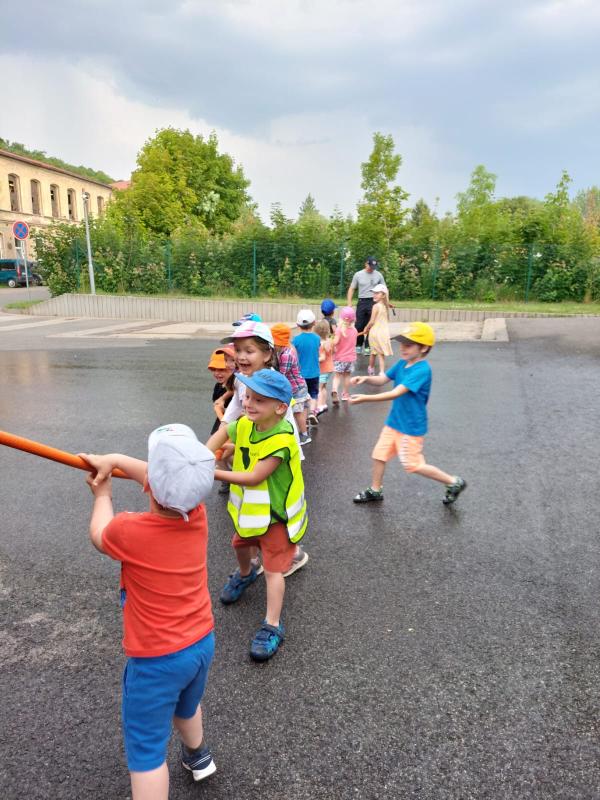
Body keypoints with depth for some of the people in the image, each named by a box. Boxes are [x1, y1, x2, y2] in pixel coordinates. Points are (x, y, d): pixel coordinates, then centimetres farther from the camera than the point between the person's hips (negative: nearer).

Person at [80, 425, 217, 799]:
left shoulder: (129, 530, -28)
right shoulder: (197, 514, -15)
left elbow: (99, 535, -2)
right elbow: (172, 479, 6)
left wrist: (103, 495, 14)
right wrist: (113, 459, 11)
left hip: (157, 659, -6)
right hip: (203, 643, 6)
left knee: (147, 751, 12)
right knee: (186, 704, 35)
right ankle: (198, 755, 62)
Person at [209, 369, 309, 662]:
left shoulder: (281, 440, -34)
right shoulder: (245, 424, -12)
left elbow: (254, 478, -34)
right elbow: (222, 433, 8)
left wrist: (213, 473, -32)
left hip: (277, 512, -8)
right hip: (249, 506, 8)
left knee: (273, 568, -4)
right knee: (241, 544, 30)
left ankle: (272, 626, 6)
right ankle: (244, 574, 61)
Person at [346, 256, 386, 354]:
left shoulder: (378, 275, 3)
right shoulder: (358, 275, 1)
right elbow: (351, 289, 5)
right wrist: (349, 303, -3)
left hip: (374, 302, 0)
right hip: (362, 302, 0)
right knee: (359, 325, 3)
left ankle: (368, 347, 7)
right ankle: (358, 345, 20)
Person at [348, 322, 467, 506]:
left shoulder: (421, 370, -26)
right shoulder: (402, 363, 0)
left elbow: (396, 393, -32)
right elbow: (381, 380, 4)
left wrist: (365, 398, -35)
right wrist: (365, 378, -19)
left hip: (411, 426, -8)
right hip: (394, 422, 8)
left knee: (414, 465, 4)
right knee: (379, 454, 14)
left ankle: (454, 482, 20)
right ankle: (375, 490, 34)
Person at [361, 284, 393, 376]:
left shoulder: (376, 306, -13)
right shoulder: (386, 306, 7)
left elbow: (372, 321, -13)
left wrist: (366, 329, 2)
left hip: (375, 332, -4)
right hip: (384, 332, 4)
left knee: (373, 353, 14)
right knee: (381, 354, 6)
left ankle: (371, 369, 32)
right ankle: (382, 372, -3)